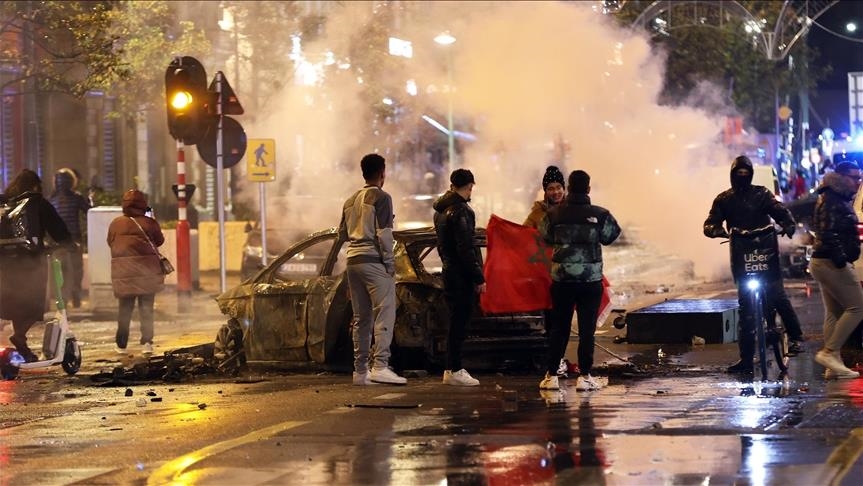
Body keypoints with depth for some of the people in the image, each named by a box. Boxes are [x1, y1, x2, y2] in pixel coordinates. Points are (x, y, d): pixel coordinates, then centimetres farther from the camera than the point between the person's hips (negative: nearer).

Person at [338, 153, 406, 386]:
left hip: (353, 261, 8)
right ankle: (380, 366, -22)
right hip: (374, 262, -8)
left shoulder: (351, 201, 17)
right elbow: (383, 234, -13)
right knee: (384, 315, -11)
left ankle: (360, 370, 10)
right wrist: (389, 263, -9)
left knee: (361, 318, 10)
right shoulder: (381, 198, -7)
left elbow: (342, 233, 20)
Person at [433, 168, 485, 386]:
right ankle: (454, 370, -4)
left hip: (449, 271, 9)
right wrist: (479, 277, -16)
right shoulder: (460, 211, -15)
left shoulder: (440, 210, 14)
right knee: (460, 322, -5)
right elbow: (465, 248, -19)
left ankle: (452, 368, 19)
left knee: (456, 321, 15)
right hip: (462, 276, -9)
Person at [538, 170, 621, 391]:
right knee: (587, 329, 4)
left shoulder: (555, 214, -4)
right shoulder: (599, 215, -9)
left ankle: (551, 375, 10)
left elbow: (545, 235, 11)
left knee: (559, 328, 10)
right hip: (591, 280, -2)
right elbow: (612, 235, 6)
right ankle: (584, 376, 2)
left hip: (561, 279, 2)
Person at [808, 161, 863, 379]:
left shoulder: (838, 199, 19)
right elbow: (828, 234, -24)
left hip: (823, 262, 11)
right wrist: (841, 259, -26)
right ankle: (829, 352, -12)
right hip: (831, 263, -11)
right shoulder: (833, 202, -15)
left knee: (834, 313, 10)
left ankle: (834, 365, 11)